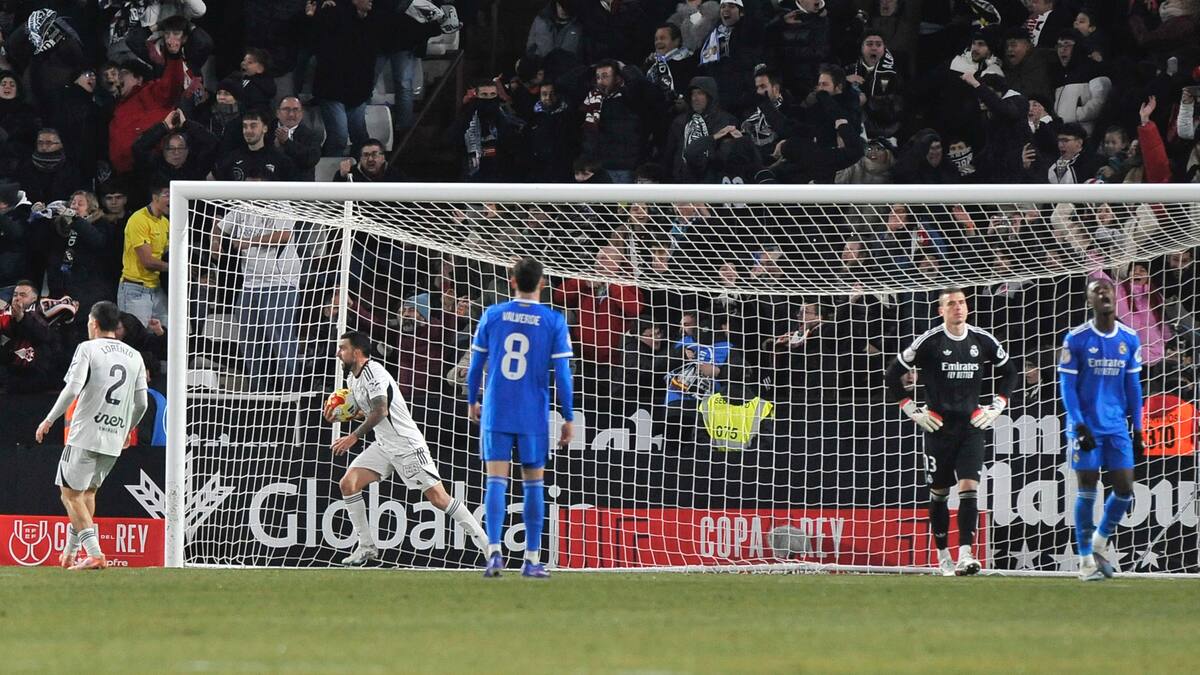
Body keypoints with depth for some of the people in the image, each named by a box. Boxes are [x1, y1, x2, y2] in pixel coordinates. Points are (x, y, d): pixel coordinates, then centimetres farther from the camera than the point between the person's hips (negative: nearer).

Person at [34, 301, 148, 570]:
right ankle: (70, 553, 22)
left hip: (86, 435, -6)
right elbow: (141, 403, 12)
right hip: (115, 441, 6)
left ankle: (94, 554, -13)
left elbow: (72, 389, -15)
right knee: (88, 492, 20)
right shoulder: (135, 356, 11)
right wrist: (128, 430, 29)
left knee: (71, 494, -1)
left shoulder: (88, 349, -5)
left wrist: (49, 420, -5)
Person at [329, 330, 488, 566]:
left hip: (407, 446, -9)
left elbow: (380, 411, -26)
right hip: (383, 446, 9)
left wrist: (354, 436, -25)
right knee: (347, 484, -4)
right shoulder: (352, 377, 11)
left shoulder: (373, 371, -18)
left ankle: (483, 540, -2)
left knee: (438, 499, -10)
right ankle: (366, 547, 1)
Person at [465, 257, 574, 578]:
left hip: (496, 413, 1)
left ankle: (494, 551, -18)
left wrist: (472, 402, 21)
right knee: (533, 483, 9)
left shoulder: (492, 315, 1)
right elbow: (562, 374, -4)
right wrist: (568, 419, 3)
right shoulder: (554, 322, -3)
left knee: (496, 480, -2)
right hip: (534, 417, -1)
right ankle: (532, 559, 10)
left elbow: (475, 365, 5)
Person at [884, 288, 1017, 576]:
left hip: (972, 426, 1)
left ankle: (965, 554, -19)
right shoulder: (929, 342, -7)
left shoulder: (982, 341, 2)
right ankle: (943, 555, 21)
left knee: (969, 488, -13)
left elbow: (1009, 372, 19)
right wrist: (912, 410, -3)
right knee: (939, 493, 7)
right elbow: (892, 375, 0)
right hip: (939, 427, -1)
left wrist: (997, 406, 8)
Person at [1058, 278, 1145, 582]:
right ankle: (1086, 559, 4)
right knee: (1087, 489, -4)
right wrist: (1079, 425, -15)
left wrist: (1137, 429, 9)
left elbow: (1133, 386, 13)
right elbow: (1067, 386, -5)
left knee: (1125, 489, -2)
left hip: (1117, 428, 4)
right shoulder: (1076, 339, -5)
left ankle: (1100, 541, 23)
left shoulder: (1129, 339, 6)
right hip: (1086, 427, -3)